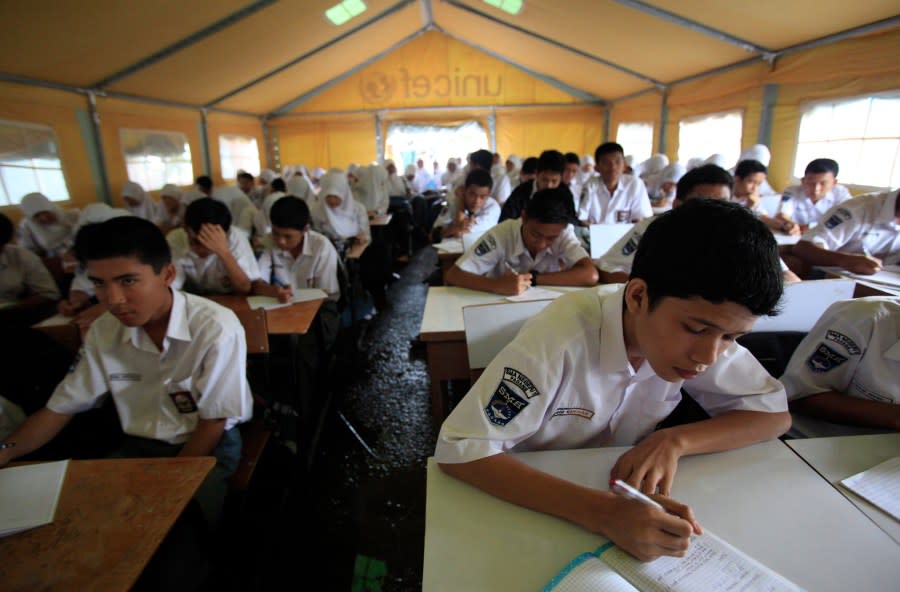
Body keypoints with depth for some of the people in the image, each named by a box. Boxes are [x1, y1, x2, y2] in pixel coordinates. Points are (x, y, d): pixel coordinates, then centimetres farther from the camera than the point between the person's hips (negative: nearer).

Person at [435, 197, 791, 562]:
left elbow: (774, 415, -6)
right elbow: (458, 451, -32)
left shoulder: (693, 322, -15)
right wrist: (602, 511, -40)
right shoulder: (564, 334, -30)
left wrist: (674, 442, -22)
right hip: (530, 500, -4)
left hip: (622, 489, 4)